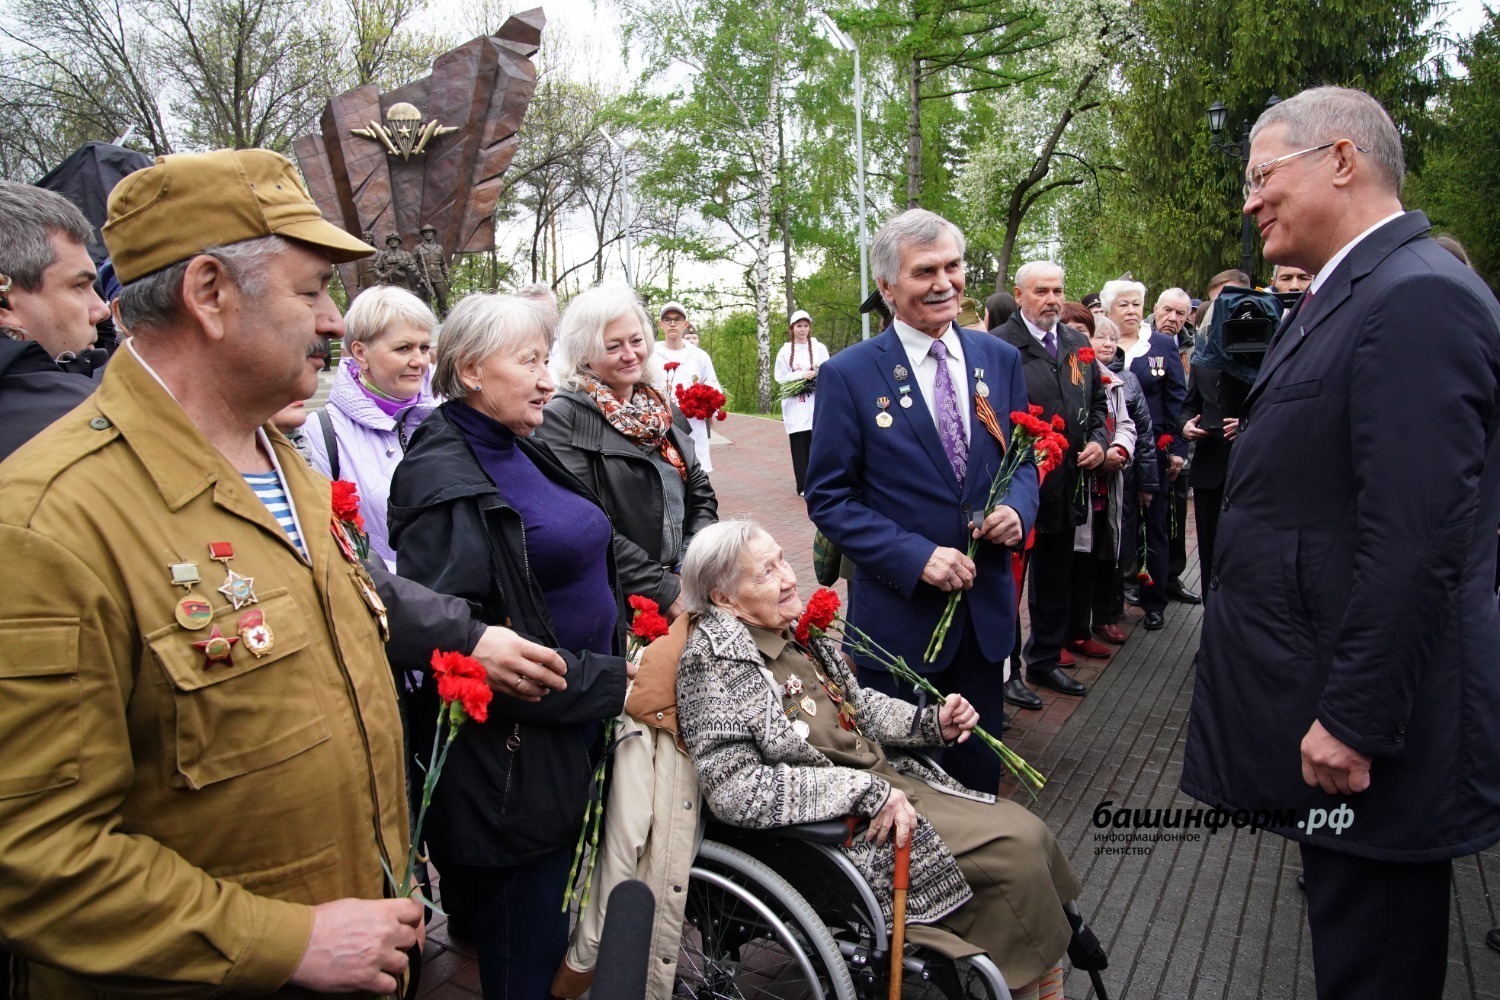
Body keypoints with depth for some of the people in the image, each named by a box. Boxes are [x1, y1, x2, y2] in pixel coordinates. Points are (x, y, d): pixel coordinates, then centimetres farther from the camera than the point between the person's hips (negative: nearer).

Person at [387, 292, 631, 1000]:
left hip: (572, 744, 9)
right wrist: (614, 685, -20)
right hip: (511, 763, -9)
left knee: (559, 932, 22)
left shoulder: (522, 452, 10)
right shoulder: (445, 478, -18)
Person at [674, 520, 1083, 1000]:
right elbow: (733, 790, -26)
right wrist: (865, 791, -25)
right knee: (1018, 844, -12)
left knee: (1030, 832, -1)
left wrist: (930, 722, -2)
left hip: (886, 777, 8)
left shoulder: (791, 631, 4)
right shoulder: (716, 657, -20)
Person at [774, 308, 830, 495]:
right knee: (799, 444, -3)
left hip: (816, 403, 0)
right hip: (795, 405, 0)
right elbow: (780, 377, 0)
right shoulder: (785, 351, 5)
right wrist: (801, 375, -11)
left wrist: (818, 375, -16)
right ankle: (803, 485, 0)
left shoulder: (819, 348, 7)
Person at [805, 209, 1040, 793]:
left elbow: (1023, 456, 12)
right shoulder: (849, 375, -10)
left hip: (987, 605, 4)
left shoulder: (1000, 359, 3)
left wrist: (1018, 508, -10)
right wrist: (915, 556, -20)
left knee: (980, 767, 20)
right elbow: (828, 499, -10)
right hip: (900, 609, -4)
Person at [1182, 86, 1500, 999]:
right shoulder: (1342, 297, 13)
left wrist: (1353, 721, -21)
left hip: (1365, 722, -9)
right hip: (1328, 697, 9)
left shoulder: (1418, 298, -18)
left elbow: (1416, 541, -24)